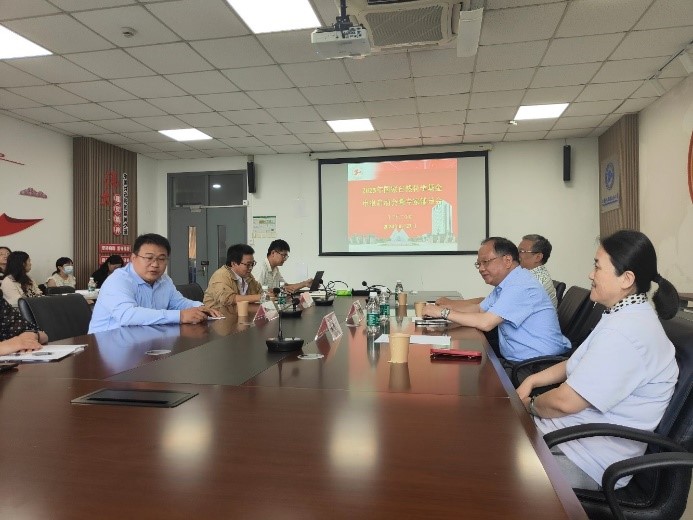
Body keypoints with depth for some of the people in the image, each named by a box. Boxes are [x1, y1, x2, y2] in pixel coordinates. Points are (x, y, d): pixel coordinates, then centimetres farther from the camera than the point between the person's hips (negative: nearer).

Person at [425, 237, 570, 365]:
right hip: (514, 360, 9)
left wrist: (445, 312, -16)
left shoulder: (520, 285, -22)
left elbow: (485, 322, -26)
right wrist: (445, 309, 0)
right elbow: (479, 308, 16)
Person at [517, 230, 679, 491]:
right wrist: (531, 381, 7)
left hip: (591, 459, -9)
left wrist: (531, 404, -6)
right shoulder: (624, 316, 8)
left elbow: (566, 401, -26)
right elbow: (577, 364, 19)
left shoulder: (625, 332, -27)